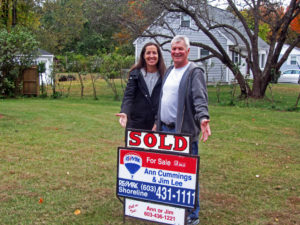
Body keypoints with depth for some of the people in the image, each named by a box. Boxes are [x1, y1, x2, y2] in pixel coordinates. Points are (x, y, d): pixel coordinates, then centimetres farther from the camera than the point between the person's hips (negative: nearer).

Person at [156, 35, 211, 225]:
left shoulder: (194, 72, -7)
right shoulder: (169, 71, 18)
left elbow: (200, 99, -19)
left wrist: (203, 118, -36)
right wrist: (158, 122, 24)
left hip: (184, 131, -8)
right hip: (166, 130, 8)